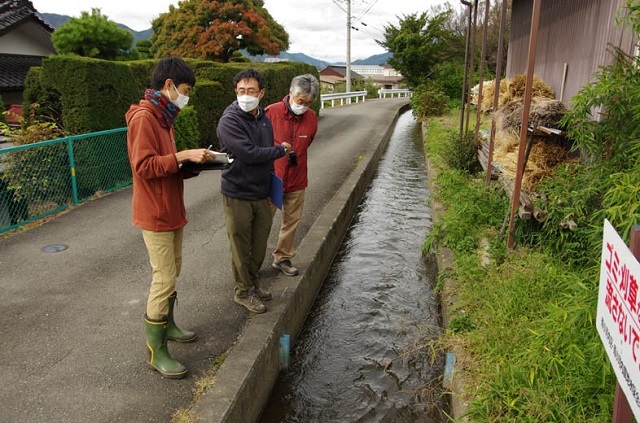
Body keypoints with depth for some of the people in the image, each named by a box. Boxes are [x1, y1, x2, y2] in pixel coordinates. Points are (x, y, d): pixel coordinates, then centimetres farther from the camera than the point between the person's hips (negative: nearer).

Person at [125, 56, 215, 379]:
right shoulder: (143, 118, -16)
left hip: (172, 211, 10)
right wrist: (183, 155, -23)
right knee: (164, 280, -5)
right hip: (155, 215, -10)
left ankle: (167, 325, 34)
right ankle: (156, 351, 7)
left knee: (172, 274, 17)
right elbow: (144, 166, -24)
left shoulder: (164, 117, 15)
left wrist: (192, 163, 1)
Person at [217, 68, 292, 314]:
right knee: (241, 246, 6)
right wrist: (280, 150, -13)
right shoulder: (229, 121, -15)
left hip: (262, 193, 7)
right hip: (238, 195, -6)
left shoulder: (264, 119, 8)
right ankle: (243, 291, 23)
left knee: (259, 245, 16)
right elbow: (248, 153, -25)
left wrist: (270, 185, 19)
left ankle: (252, 282, 35)